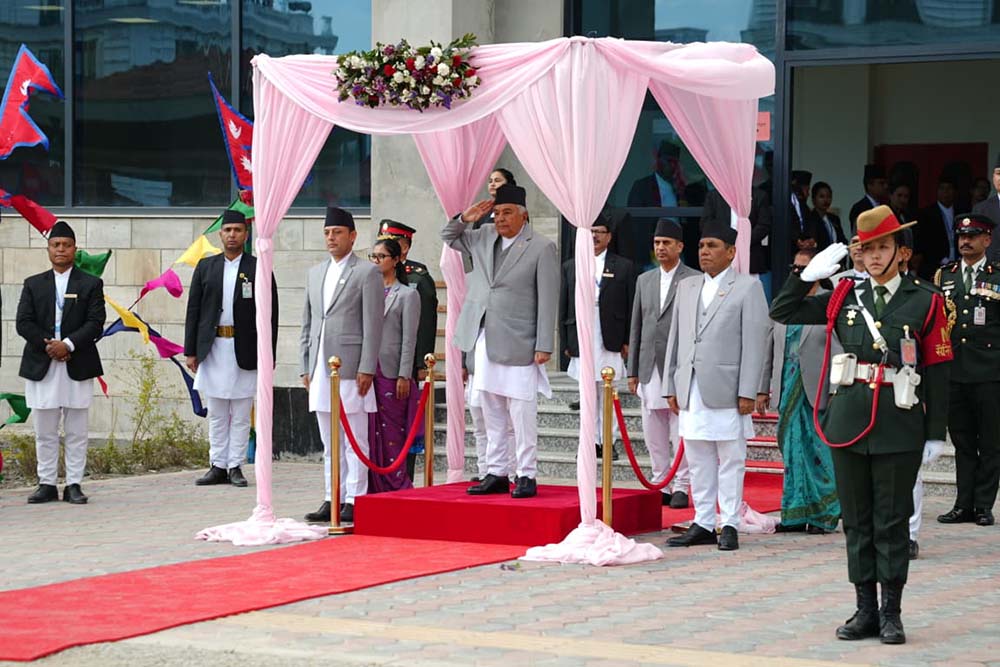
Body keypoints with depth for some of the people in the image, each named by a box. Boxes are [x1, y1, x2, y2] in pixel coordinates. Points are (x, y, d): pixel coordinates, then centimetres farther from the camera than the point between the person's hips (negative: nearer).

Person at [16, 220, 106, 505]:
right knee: (45, 431, 5)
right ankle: (47, 484, 10)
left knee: (76, 431, 1)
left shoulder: (91, 284, 6)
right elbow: (23, 323, 3)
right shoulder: (33, 285, 11)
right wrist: (48, 346, -10)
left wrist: (68, 344, -15)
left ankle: (74, 484, 5)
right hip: (41, 366, 2)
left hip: (77, 365, -1)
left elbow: (95, 323, -3)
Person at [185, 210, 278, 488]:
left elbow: (270, 314, 1)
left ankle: (236, 467, 7)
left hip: (245, 351, -2)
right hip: (212, 349, 2)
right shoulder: (205, 267, 9)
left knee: (241, 415, 2)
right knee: (216, 414, 7)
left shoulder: (259, 269, 3)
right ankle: (218, 467, 12)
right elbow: (193, 310, 9)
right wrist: (190, 350, 3)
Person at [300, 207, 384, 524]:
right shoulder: (315, 273, 18)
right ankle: (333, 500, 14)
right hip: (321, 370, 7)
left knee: (354, 441, -4)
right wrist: (306, 366, 13)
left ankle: (354, 501, -3)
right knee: (329, 443, 10)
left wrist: (366, 369, -13)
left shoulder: (367, 273, -2)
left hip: (351, 370, -7)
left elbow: (373, 324, -7)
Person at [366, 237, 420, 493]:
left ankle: (398, 489, -1)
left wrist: (404, 376, -10)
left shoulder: (407, 295, 1)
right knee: (370, 433, 4)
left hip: (391, 373, -5)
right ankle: (374, 490, 8)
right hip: (366, 371, 5)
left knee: (391, 433, -5)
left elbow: (409, 339, -4)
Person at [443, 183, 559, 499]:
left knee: (522, 414, -4)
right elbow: (448, 237, 27)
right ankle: (496, 474, 17)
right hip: (485, 340, 6)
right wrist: (464, 218, 6)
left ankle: (527, 476, 2)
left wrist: (544, 346, -13)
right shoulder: (484, 238, 12)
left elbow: (548, 301, -8)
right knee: (492, 414, 11)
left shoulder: (541, 248, -6)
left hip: (518, 343, -6)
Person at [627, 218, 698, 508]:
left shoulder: (694, 281, -1)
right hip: (650, 369, 5)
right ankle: (661, 485, 15)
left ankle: (681, 487, 2)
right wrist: (633, 371, 13)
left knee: (681, 433, -4)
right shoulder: (644, 280, 16)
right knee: (654, 435, 8)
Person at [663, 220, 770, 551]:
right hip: (691, 391, 5)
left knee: (731, 460, 0)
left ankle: (730, 525, 3)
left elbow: (754, 343, -6)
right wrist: (671, 386, 11)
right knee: (698, 461, 9)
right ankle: (703, 524, 14)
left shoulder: (748, 287, 0)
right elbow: (675, 339, 17)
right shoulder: (686, 287, 17)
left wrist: (748, 392, -12)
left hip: (727, 391, -5)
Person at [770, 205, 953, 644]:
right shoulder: (845, 297, 9)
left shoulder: (925, 301, -1)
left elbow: (938, 369, -1)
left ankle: (891, 614, 10)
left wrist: (935, 433, -3)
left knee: (892, 521, 2)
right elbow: (782, 312, 14)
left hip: (899, 426, -3)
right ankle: (866, 611, 16)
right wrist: (808, 275, -1)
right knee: (856, 521, 8)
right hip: (850, 422, 3)